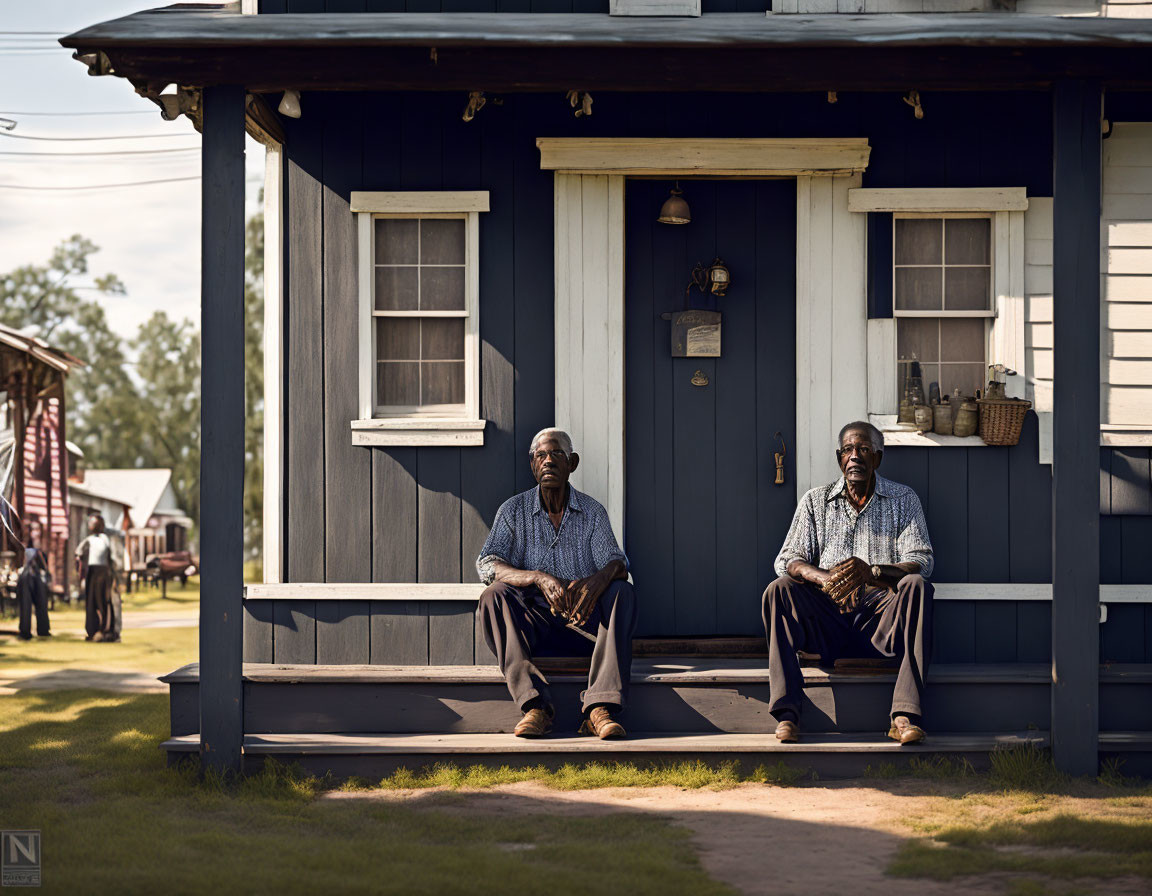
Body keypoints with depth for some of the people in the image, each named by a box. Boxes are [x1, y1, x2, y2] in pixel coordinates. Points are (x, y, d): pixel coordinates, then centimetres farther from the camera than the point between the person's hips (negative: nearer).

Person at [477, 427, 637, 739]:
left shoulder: (592, 512, 7)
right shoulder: (513, 511, 4)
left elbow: (617, 564, -6)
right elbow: (486, 565, -9)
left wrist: (599, 579, -33)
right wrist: (540, 579, -28)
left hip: (583, 618, 1)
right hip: (533, 618, 0)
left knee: (622, 593, -28)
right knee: (493, 596, -29)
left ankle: (599, 708, -41)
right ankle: (535, 706, -41)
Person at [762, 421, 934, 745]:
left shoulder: (903, 500, 9)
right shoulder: (816, 502, 13)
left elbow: (921, 562, -3)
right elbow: (787, 560, 3)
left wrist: (872, 572, -24)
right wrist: (825, 578, -21)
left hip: (881, 617, -1)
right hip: (826, 618, 1)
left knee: (916, 586, -31)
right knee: (779, 590, -25)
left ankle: (904, 714, -39)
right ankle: (786, 712, -31)